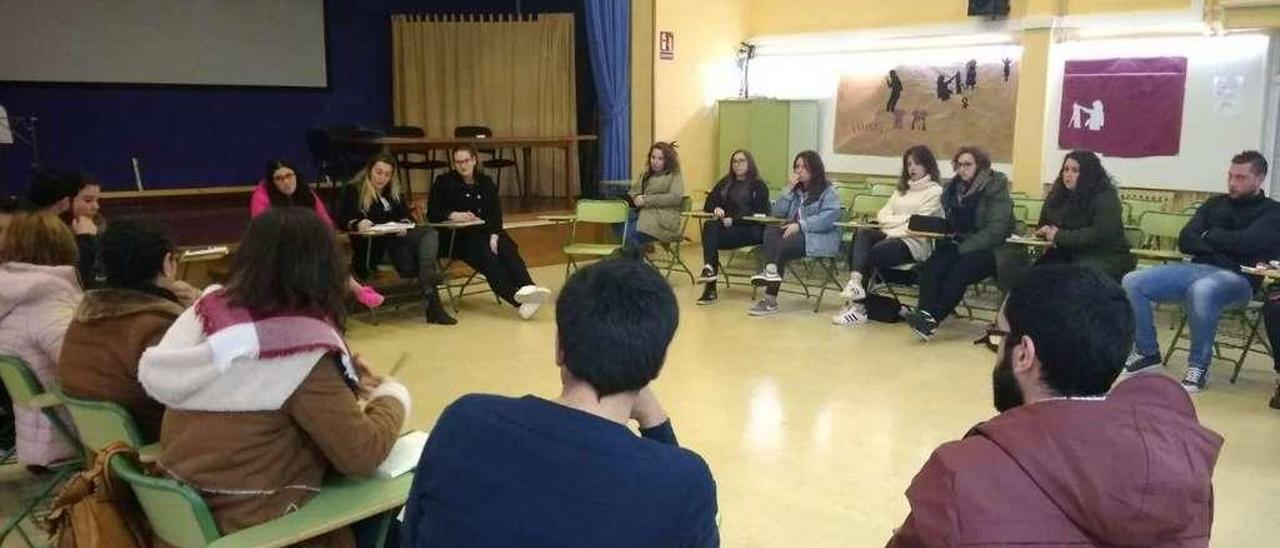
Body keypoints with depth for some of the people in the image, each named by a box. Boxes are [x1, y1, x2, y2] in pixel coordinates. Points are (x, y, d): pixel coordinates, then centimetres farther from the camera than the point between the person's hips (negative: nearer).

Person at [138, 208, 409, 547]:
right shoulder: (299, 347, -23)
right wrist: (392, 393, -4)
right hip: (249, 520, -7)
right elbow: (364, 454, -21)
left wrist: (344, 381, 6)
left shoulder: (211, 310, -1)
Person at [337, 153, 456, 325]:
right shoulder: (353, 190, 9)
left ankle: (427, 277, -49)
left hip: (397, 238, 5)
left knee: (429, 232, -27)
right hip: (371, 245, -5)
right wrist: (357, 223, -27)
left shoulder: (394, 192, 26)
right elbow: (341, 220, -4)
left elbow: (408, 216, 16)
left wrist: (404, 225, -10)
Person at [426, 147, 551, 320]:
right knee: (486, 255, -32)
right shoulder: (444, 182, 7)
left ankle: (526, 288, -54)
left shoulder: (486, 182, 16)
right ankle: (517, 299, -50)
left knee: (508, 250, -29)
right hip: (458, 236, -4)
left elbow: (496, 212, 6)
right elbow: (432, 214, 0)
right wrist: (454, 215, -20)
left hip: (486, 231, 4)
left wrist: (494, 235, -13)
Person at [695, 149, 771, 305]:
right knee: (709, 225, -31)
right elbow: (708, 205, 13)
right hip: (726, 226, 4)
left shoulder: (759, 186, 6)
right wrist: (716, 209, -12)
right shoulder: (724, 183, 20)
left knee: (711, 238, -30)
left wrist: (734, 220, -19)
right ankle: (709, 269, -41)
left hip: (750, 230, -4)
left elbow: (759, 213, -7)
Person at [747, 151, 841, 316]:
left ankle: (770, 299, -31)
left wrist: (800, 225, -25)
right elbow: (777, 213, 10)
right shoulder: (796, 190, 20)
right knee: (770, 232, -25)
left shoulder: (828, 192, -1)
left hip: (818, 237, -6)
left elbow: (830, 217, -18)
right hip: (795, 233, 6)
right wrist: (788, 189, -1)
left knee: (781, 247, -30)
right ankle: (770, 270, -46)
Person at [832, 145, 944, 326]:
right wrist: (905, 219, -2)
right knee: (862, 234, -26)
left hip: (913, 243, -6)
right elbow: (882, 216, 14)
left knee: (870, 253, -28)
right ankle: (855, 282, -43)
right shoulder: (902, 189, 26)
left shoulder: (935, 191, 5)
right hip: (890, 236, 6)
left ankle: (858, 306, -23)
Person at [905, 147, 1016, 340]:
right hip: (958, 244, 5)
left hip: (987, 249, -5)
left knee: (959, 271, -31)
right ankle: (924, 313, -39)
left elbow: (996, 230, -17)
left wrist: (963, 248, -21)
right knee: (931, 267, -24)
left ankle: (932, 319, -33)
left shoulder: (996, 188, -9)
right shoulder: (952, 187, 10)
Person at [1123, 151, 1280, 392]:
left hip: (1235, 278, -6)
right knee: (1132, 282, -14)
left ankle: (1199, 366, -24)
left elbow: (1245, 243, -14)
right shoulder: (1215, 203, 20)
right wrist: (1222, 246, -7)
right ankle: (1147, 352, 0)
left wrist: (1210, 236, 3)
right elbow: (1185, 240, 9)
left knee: (1202, 290, -41)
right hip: (1196, 269, 6)